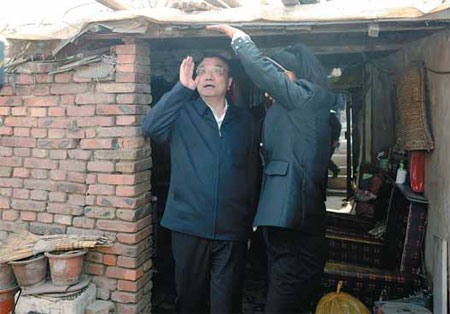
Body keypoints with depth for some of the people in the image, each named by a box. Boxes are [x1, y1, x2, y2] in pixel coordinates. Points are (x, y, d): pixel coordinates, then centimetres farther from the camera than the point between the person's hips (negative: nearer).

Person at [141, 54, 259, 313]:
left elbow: (252, 174, 11)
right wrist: (182, 88, -23)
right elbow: (150, 127, -18)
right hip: (189, 226, -1)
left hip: (232, 231, 1)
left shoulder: (245, 120, 9)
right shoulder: (182, 114, 3)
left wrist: (250, 224, 10)